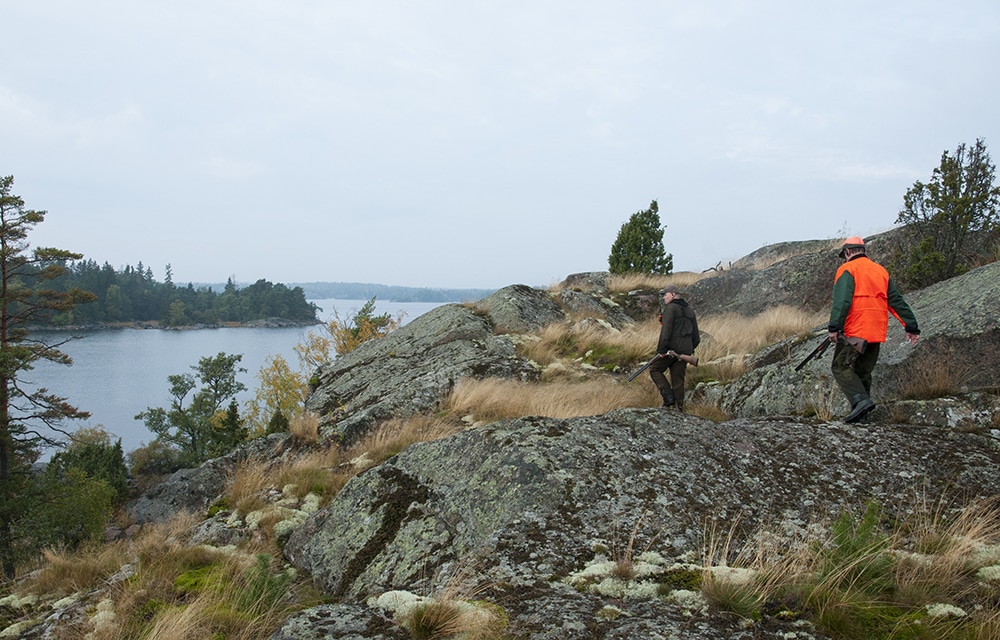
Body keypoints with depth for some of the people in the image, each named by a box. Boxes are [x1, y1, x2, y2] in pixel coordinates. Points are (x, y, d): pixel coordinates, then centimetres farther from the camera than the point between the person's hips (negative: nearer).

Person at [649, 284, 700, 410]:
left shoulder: (671, 308, -8)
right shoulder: (689, 310, 18)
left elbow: (666, 330, -18)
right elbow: (695, 333, 20)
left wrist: (661, 350, -18)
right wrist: (691, 349, 23)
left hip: (672, 348, -7)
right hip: (685, 351, 7)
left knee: (655, 369, 6)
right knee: (678, 379, 10)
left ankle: (668, 397, -7)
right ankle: (679, 407, 8)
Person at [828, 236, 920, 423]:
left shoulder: (847, 269, -2)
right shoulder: (880, 271, 19)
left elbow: (842, 300, -16)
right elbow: (896, 301, 18)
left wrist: (834, 327, -22)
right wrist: (911, 327, 17)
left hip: (855, 331, -7)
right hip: (877, 333, 7)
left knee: (840, 367, -4)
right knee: (863, 372, 13)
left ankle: (860, 400, -23)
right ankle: (860, 413, 10)